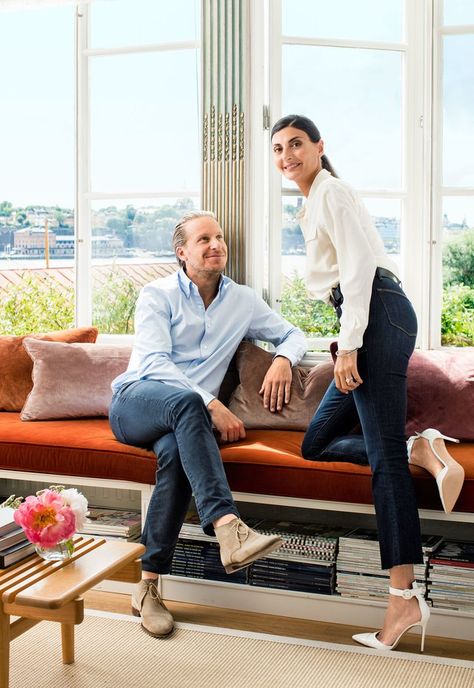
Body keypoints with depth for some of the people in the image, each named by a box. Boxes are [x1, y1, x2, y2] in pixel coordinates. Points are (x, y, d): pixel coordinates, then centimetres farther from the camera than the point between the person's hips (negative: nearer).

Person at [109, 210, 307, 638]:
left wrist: (283, 360, -5)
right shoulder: (157, 295, 1)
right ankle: (228, 528, -52)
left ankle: (149, 585, -30)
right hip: (136, 400, -2)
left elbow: (293, 334, 21)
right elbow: (155, 363, -12)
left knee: (176, 451, -35)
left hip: (185, 412, 3)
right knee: (186, 401, -38)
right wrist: (212, 405, -24)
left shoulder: (242, 301, 14)